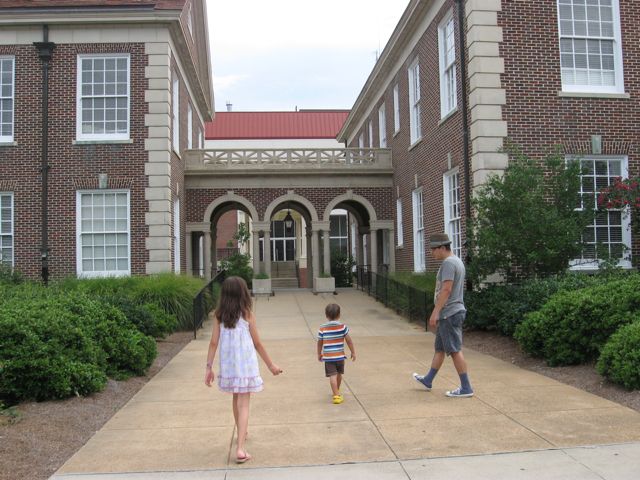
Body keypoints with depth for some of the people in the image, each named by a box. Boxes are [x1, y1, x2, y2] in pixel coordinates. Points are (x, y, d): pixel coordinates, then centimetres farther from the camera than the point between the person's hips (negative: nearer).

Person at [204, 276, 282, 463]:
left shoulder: (220, 315, -1)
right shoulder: (247, 314, -9)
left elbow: (214, 342, -3)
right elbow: (257, 344, -4)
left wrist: (209, 367, 4)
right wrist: (271, 365, 6)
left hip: (228, 365, 4)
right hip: (246, 365, -4)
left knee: (236, 399, 23)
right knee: (243, 404, -2)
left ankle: (242, 433, 43)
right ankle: (240, 449, -11)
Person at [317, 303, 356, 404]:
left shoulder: (322, 328, -5)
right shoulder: (342, 327, -6)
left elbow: (320, 343, 3)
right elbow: (349, 341, -3)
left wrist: (319, 354, 18)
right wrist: (353, 352, 8)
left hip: (328, 357, -1)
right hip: (340, 356, 2)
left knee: (332, 375, -3)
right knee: (339, 374, 21)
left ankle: (336, 395, -12)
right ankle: (337, 391, 39)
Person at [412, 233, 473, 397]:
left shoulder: (448, 263, -16)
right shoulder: (457, 261, 17)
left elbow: (446, 289, -24)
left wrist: (435, 312, -23)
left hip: (449, 314, -11)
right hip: (451, 313, 11)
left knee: (455, 350, -5)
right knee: (439, 348, 18)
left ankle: (466, 388, 0)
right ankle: (428, 380, 30)